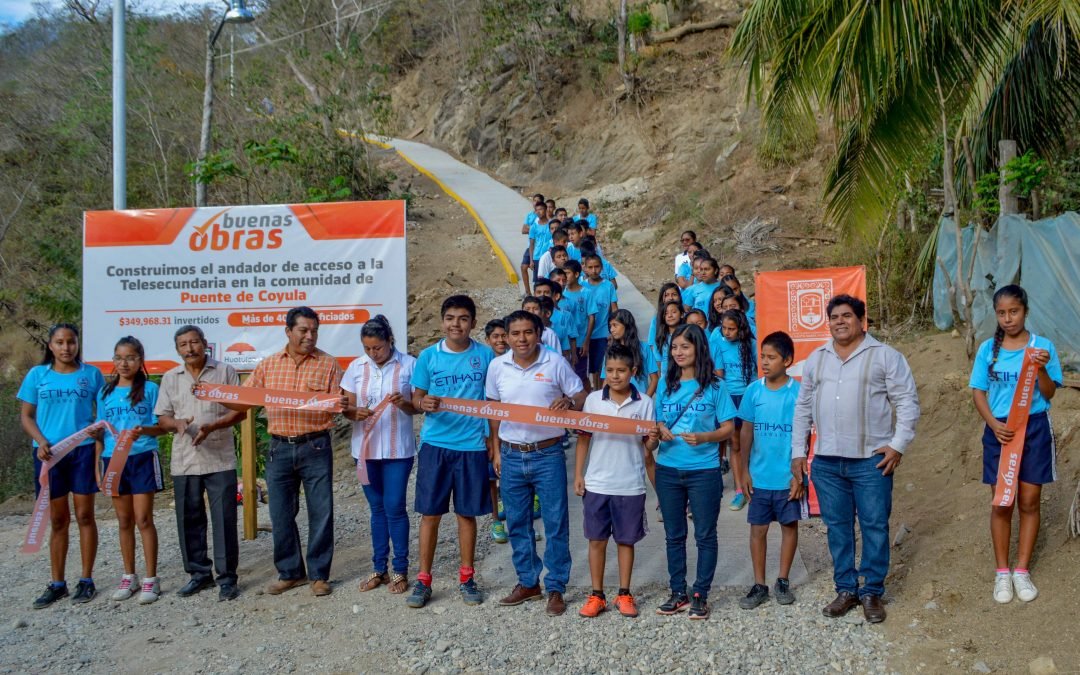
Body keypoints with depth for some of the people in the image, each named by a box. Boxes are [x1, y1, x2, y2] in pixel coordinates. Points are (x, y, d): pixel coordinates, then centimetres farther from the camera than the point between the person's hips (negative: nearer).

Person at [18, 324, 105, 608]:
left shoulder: (91, 373, 3)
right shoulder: (37, 375, 5)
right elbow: (26, 416, 6)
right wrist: (41, 441, -10)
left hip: (83, 450, -1)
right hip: (49, 453, 1)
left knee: (84, 516, 3)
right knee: (58, 520, 8)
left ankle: (86, 580, 11)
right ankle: (57, 584, 16)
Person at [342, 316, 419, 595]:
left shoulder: (408, 365, -5)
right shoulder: (356, 367, 3)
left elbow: (418, 406, -2)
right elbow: (348, 406, 6)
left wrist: (403, 404, -23)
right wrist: (355, 413, -16)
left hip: (398, 448, -3)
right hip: (366, 447, 3)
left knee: (394, 507, -3)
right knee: (377, 508, 11)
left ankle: (400, 570, 10)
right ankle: (379, 568, 20)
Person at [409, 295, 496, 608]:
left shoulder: (485, 355, 1)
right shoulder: (428, 356, 1)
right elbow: (416, 397, 5)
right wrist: (424, 404, -18)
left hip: (472, 445, 0)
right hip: (435, 443, 0)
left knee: (466, 513, 9)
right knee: (430, 513, 3)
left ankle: (467, 578, 23)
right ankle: (423, 580, 14)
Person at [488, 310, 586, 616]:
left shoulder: (556, 363, -4)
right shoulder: (497, 367, 4)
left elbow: (581, 398, 1)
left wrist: (569, 402, -23)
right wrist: (497, 451, 10)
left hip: (548, 455, -3)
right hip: (512, 456, 3)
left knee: (556, 524, 1)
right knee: (517, 523, 12)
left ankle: (556, 588, 14)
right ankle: (527, 583, 27)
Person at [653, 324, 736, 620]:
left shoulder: (714, 386, -4)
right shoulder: (666, 384, 8)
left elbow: (728, 428, -4)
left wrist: (702, 437, -20)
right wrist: (660, 431, -9)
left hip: (704, 470, -4)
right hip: (668, 469, 4)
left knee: (705, 535, 5)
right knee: (673, 535, 12)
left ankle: (701, 595, 16)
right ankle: (678, 593, 23)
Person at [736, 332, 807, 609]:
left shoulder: (799, 392, -8)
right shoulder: (754, 390, -2)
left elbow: (804, 434, -5)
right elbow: (746, 432, 4)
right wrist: (744, 470, 2)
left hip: (788, 478, -2)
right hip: (759, 477, 2)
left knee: (789, 525, 11)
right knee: (758, 529, 6)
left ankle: (783, 581, 26)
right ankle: (759, 585, 17)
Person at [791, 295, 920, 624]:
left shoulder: (885, 356, 0)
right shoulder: (816, 359, 13)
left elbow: (907, 402, -2)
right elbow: (803, 407, 17)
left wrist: (898, 444, -10)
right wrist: (798, 451, 12)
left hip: (872, 460, -4)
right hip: (826, 462, 4)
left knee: (875, 526, 2)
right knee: (837, 527, 9)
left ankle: (872, 593, 14)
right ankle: (846, 590, 20)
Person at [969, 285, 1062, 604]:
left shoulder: (1042, 346, -3)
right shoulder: (988, 349, 1)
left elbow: (1049, 394, -3)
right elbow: (978, 392, 2)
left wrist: (1041, 369, -22)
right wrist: (994, 424, -13)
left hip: (1034, 428, -1)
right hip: (1000, 430, 1)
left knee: (1029, 501, 5)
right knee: (1002, 504, 5)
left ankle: (1022, 571, 15)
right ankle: (1002, 573, 14)